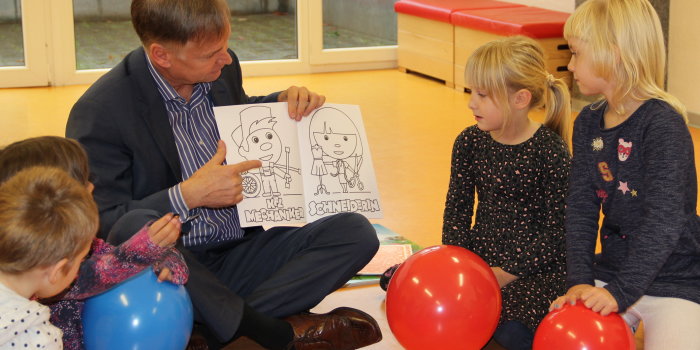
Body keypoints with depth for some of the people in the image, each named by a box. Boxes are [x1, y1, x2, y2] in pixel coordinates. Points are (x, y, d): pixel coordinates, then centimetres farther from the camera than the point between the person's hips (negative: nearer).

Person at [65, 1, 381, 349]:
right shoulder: (100, 111, -17)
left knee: (355, 231, -11)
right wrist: (188, 196, -26)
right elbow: (99, 227, -17)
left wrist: (287, 102, 5)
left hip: (241, 253, 6)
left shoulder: (222, 68, 2)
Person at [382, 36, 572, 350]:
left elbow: (557, 233, -13)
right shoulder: (469, 142, 2)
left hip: (534, 266, -5)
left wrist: (505, 273, -19)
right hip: (478, 254, 5)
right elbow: (457, 210, 4)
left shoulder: (551, 151, -14)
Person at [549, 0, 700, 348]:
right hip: (611, 270, 6)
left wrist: (621, 291, -27)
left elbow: (664, 220, -23)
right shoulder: (588, 123, 3)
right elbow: (581, 208, -1)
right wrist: (578, 280, -13)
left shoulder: (663, 125, -17)